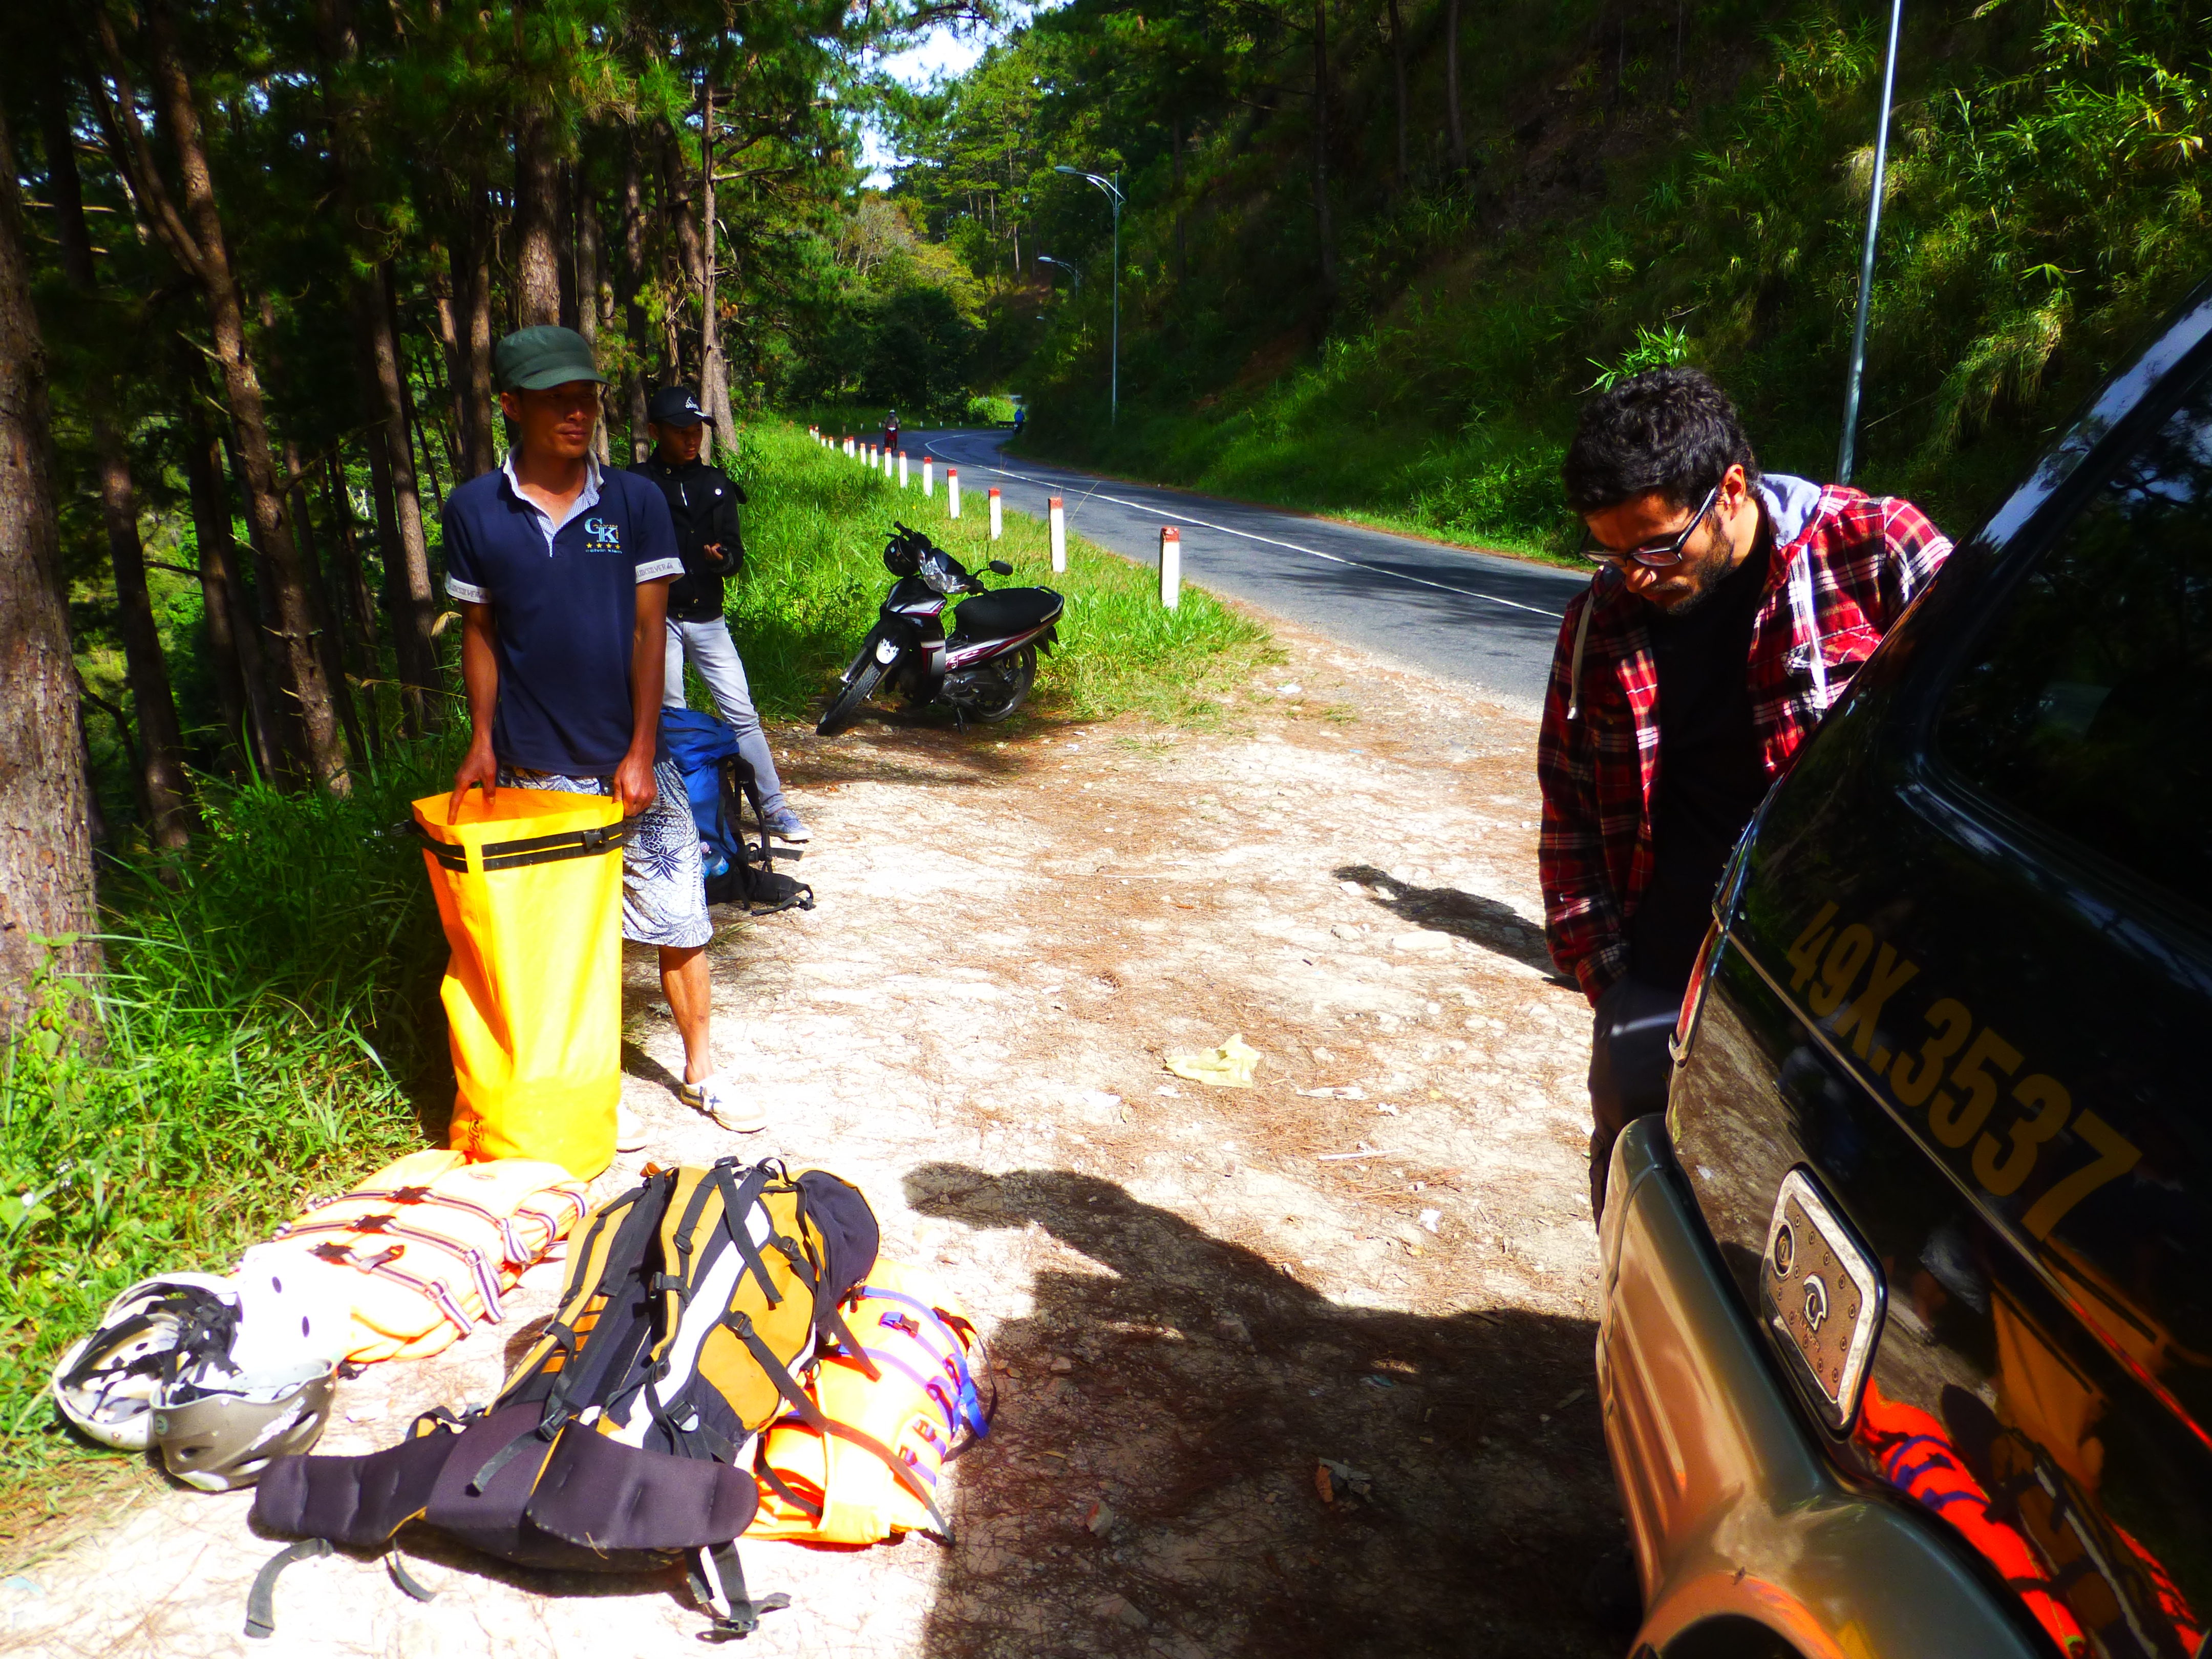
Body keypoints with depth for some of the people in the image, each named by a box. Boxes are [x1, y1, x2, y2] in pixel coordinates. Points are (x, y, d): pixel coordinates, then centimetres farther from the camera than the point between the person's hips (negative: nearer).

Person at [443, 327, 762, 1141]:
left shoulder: (636, 503, -2)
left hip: (631, 762, 0)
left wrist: (640, 755, -8)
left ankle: (701, 1070, 23)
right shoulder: (474, 510, 0)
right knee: (561, 935, 8)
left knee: (678, 918, 5)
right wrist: (482, 742, -1)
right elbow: (480, 632, 7)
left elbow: (649, 631, -3)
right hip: (533, 769, 0)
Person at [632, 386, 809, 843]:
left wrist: (723, 557, -13)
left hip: (708, 618, 3)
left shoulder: (717, 484, 13)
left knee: (741, 714, 2)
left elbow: (736, 553, 10)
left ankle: (773, 807, 6)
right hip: (658, 618, -3)